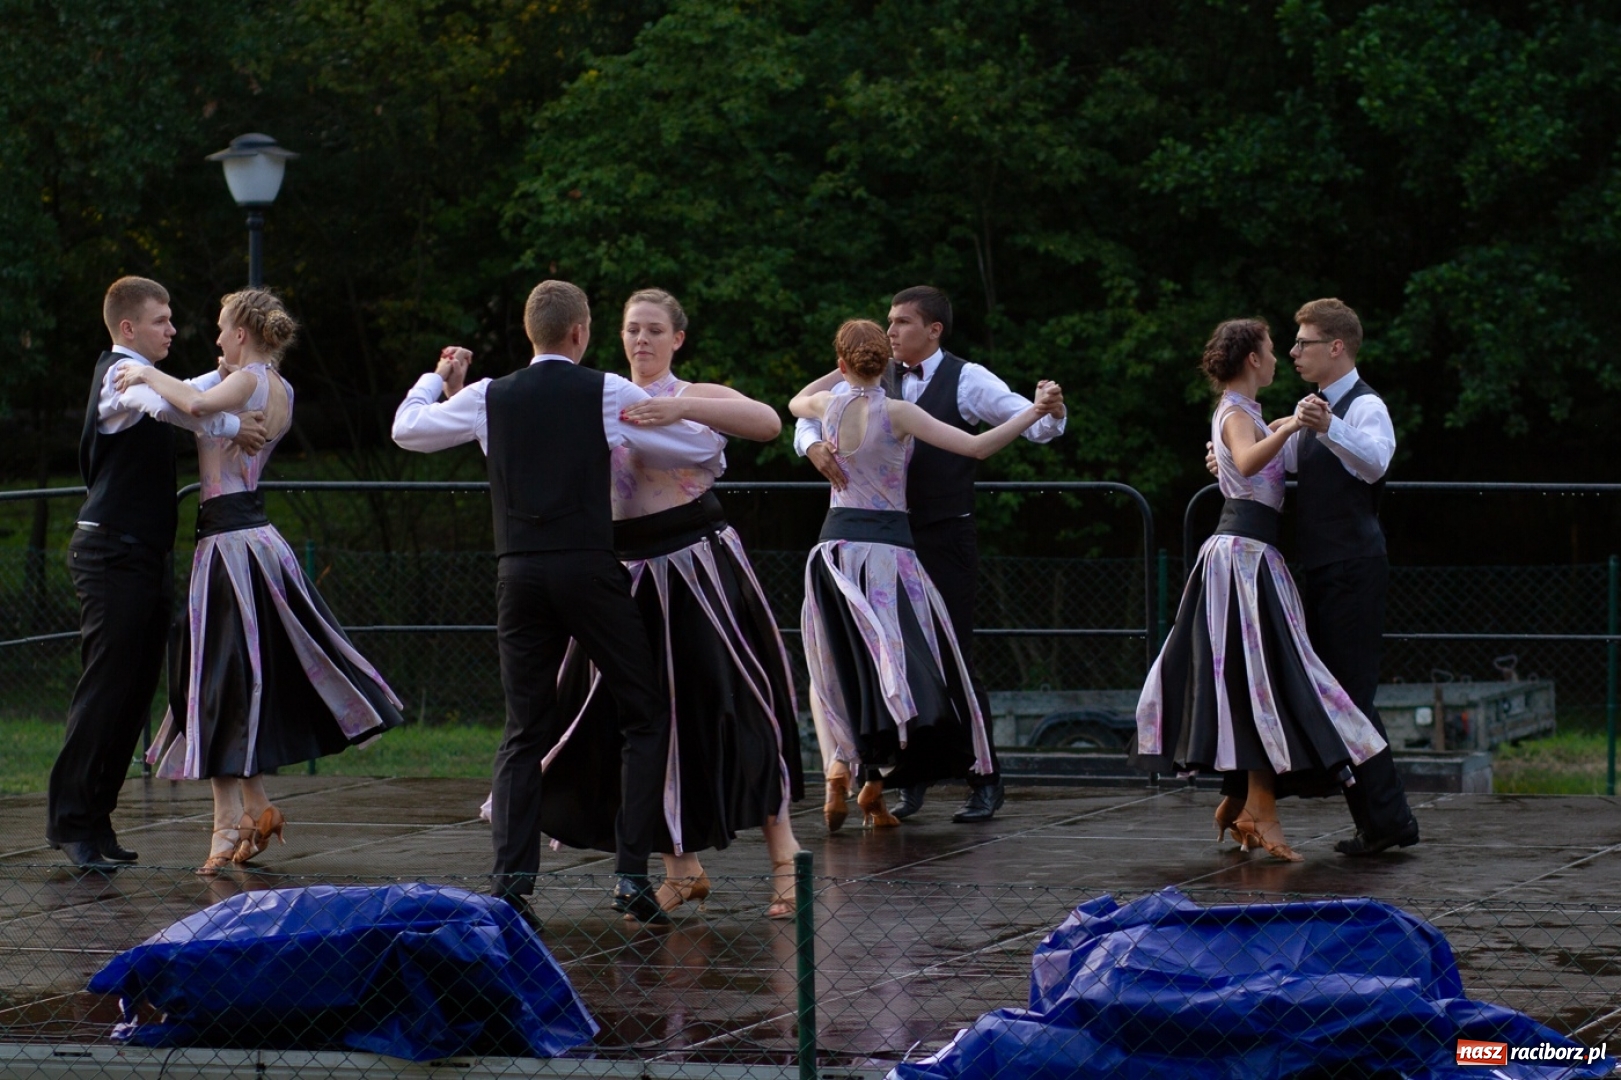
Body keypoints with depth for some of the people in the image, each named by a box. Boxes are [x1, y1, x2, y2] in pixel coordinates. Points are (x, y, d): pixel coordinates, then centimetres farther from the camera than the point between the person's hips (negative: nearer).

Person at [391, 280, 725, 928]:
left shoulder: (489, 397, 7)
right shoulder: (608, 394, 0)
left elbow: (406, 429, 22)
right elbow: (702, 447, 5)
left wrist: (439, 379, 39)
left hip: (518, 574, 3)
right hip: (590, 569, -3)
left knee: (525, 730, 10)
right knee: (644, 717, 7)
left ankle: (510, 880, -3)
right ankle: (632, 875, -3)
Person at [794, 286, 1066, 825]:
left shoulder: (967, 380, -7)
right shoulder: (876, 381, 6)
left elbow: (1034, 426, -14)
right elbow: (809, 415, 6)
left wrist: (1051, 411, -38)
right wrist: (815, 446, -17)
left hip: (945, 539, -5)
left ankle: (985, 781, 5)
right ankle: (910, 781, 17)